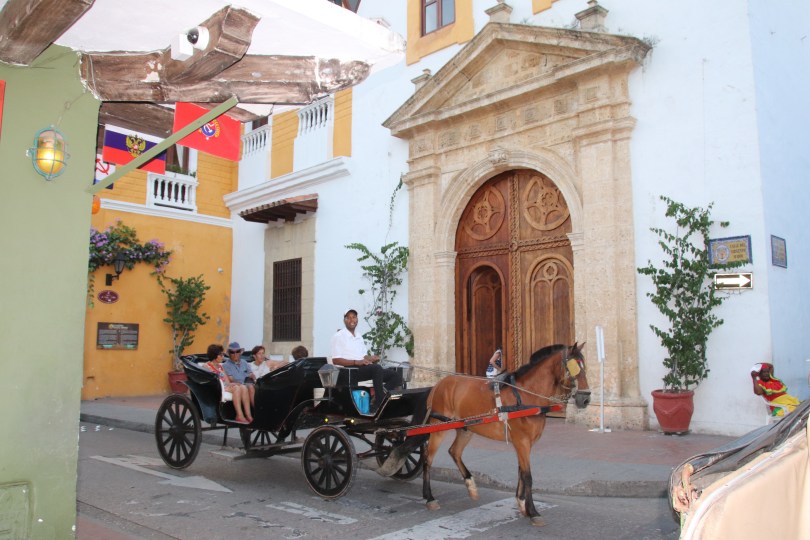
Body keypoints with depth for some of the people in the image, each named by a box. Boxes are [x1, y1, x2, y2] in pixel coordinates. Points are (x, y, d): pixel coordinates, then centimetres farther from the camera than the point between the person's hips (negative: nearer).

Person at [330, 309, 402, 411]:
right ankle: (379, 404, -32)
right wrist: (356, 362, -19)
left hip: (364, 368, 8)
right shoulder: (338, 336, 1)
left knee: (395, 375, -10)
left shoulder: (359, 337, 25)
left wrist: (371, 358, -1)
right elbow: (335, 360, -8)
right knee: (377, 368, -35)